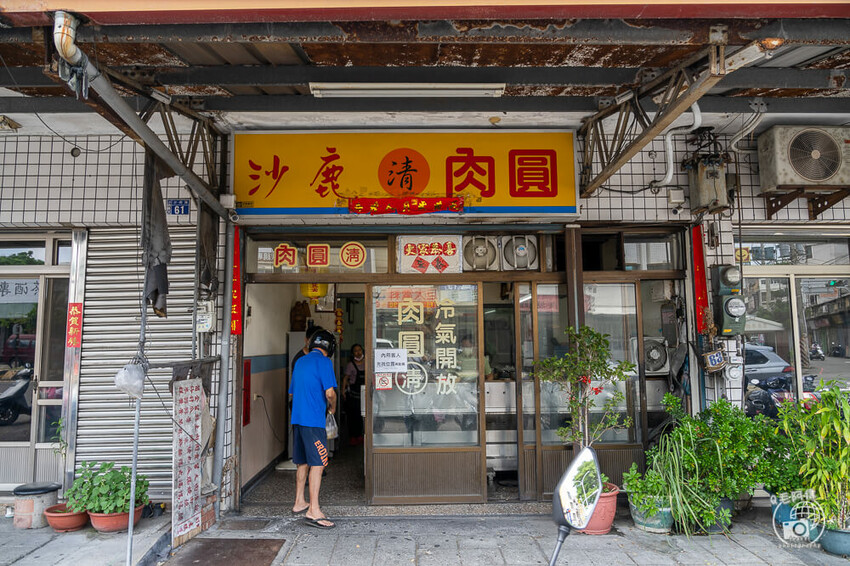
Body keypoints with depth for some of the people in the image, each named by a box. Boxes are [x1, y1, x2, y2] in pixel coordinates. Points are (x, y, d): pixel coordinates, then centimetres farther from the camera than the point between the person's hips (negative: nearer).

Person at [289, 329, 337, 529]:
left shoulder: (300, 362, 16)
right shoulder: (324, 362, -8)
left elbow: (291, 394, 24)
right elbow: (330, 392, -16)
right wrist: (332, 407, 3)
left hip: (297, 418, 8)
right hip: (313, 419, -8)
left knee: (303, 462, 18)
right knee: (318, 463, -7)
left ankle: (299, 503, 28)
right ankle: (313, 511, -10)